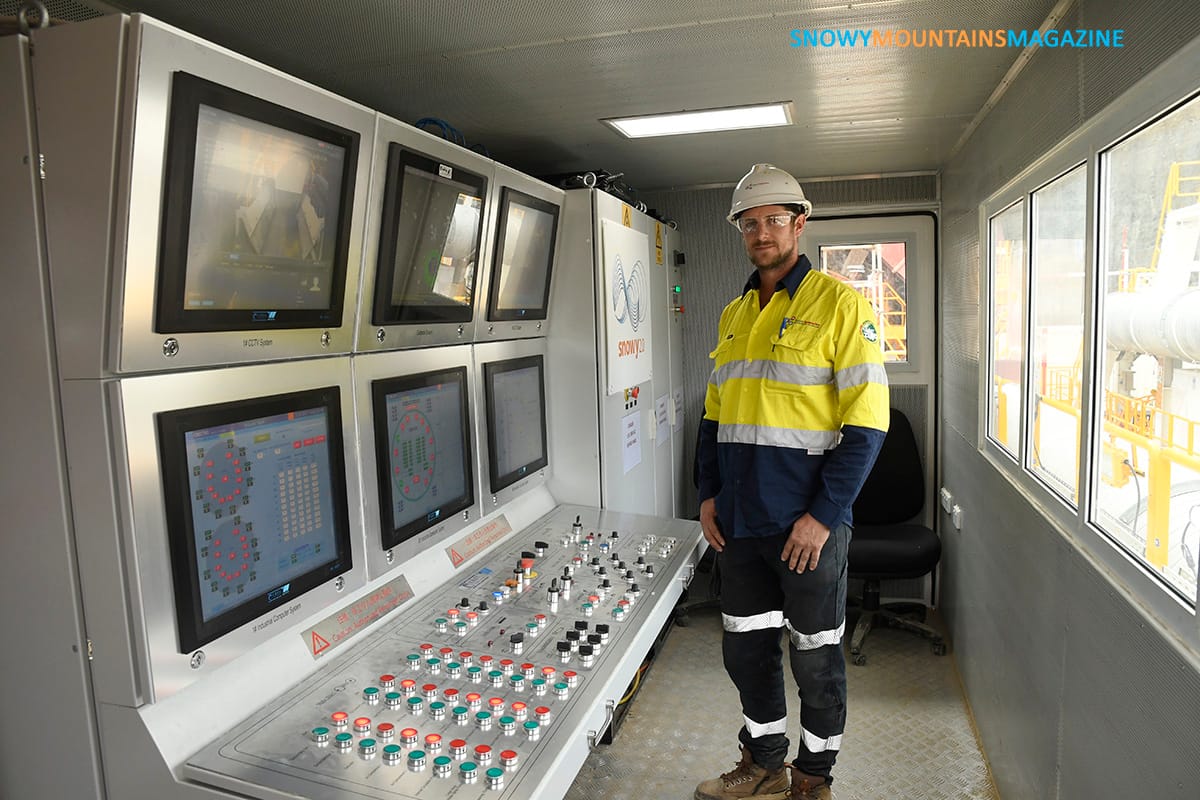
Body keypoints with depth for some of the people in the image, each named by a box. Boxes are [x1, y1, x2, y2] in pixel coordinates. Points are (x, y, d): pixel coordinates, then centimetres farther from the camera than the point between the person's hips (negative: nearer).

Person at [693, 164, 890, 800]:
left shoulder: (839, 304, -7)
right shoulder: (733, 316, 12)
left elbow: (866, 421, -13)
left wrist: (823, 515, -17)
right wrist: (709, 495, 8)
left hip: (809, 525, -6)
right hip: (739, 524, 6)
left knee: (815, 659, 10)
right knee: (745, 649, 17)